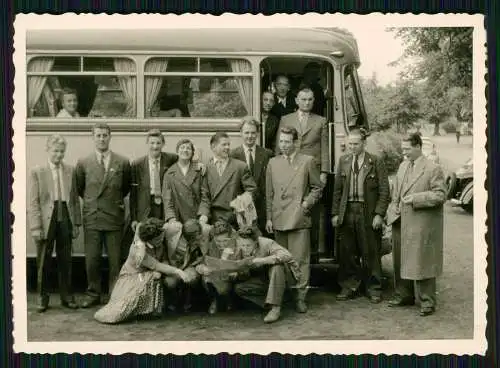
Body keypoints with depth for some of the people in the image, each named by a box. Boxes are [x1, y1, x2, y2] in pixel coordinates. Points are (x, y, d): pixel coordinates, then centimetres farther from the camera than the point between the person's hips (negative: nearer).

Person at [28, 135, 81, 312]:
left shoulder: (71, 171, 7)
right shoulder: (37, 172, -1)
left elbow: (75, 199, 9)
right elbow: (33, 202, -4)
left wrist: (77, 223, 5)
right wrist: (36, 227, -9)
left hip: (65, 221, 2)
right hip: (46, 222, -2)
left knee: (65, 261, 8)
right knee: (43, 262, 6)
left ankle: (67, 296, 18)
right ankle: (42, 297, 17)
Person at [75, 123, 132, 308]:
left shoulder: (123, 163, 2)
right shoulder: (83, 163, 5)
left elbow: (127, 188, 16)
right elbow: (79, 188, 17)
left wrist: (116, 200, 9)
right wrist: (90, 201, 10)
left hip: (114, 218, -1)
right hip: (91, 218, 1)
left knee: (116, 261, 2)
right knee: (91, 260, 4)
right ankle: (93, 294, 18)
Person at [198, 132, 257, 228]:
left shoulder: (241, 166, 4)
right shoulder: (206, 168, 5)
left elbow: (252, 190, 5)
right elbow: (205, 196, 3)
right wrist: (204, 214, -10)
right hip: (214, 221, 1)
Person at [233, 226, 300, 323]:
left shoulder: (267, 244, -27)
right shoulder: (240, 250, -11)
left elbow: (287, 256, -42)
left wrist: (263, 260, -43)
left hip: (286, 274, -5)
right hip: (264, 278, 5)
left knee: (277, 265, -39)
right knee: (238, 288, -14)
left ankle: (275, 308, -33)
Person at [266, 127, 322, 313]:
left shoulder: (307, 161, 5)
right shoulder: (273, 163, 13)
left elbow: (317, 188, 10)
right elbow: (269, 193, 13)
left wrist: (307, 202, -6)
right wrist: (269, 217, 8)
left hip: (299, 218, -3)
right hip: (279, 219, 3)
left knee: (300, 259, -5)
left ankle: (301, 297, 2)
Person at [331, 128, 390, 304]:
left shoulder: (376, 162, -1)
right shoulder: (343, 161, 10)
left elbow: (384, 191, -3)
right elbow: (337, 189, 11)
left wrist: (379, 214, -11)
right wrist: (335, 213, 5)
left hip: (368, 213, -3)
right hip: (347, 212, 3)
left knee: (371, 253, 3)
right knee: (347, 252, 7)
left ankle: (373, 289, 14)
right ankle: (349, 287, 19)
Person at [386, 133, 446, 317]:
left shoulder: (433, 169, -7)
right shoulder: (403, 166, 15)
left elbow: (440, 195, -12)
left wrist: (415, 198, -17)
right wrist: (393, 211, 7)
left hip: (421, 226, -7)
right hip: (401, 223, 7)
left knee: (421, 262, -3)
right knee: (400, 261, 14)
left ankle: (427, 302, 7)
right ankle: (404, 295, 28)